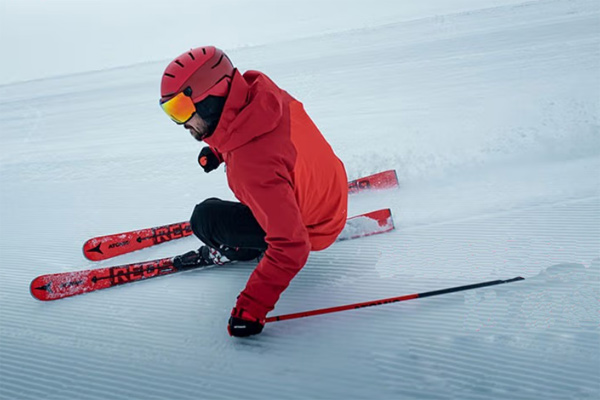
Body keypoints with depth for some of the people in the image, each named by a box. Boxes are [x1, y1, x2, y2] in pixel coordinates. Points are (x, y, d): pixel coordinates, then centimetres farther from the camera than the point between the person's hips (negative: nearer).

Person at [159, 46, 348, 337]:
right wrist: (218, 148, 5)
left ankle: (236, 251, 17)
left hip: (313, 230, -7)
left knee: (205, 219, -12)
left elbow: (291, 247, -40)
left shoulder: (250, 166, -42)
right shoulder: (258, 90, -20)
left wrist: (251, 307, -38)